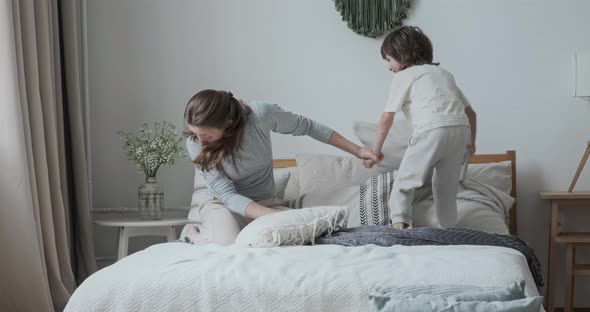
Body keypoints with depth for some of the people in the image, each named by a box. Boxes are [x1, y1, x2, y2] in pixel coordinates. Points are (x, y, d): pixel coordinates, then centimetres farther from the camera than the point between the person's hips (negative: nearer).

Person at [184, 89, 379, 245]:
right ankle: (196, 232, 2)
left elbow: (308, 127, -5)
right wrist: (273, 216, -38)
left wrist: (357, 150, -1)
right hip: (224, 205, -2)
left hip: (266, 202, 2)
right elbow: (226, 195, -23)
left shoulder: (261, 114, -22)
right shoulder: (195, 144, -21)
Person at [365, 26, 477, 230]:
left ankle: (399, 222, -17)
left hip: (432, 130, -6)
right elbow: (470, 111, 29)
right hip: (461, 129, 6)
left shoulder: (403, 76, 13)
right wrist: (471, 142, 39)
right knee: (446, 188, 16)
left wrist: (376, 150, 16)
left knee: (404, 184, 1)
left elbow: (387, 118, 6)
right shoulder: (443, 73, 30)